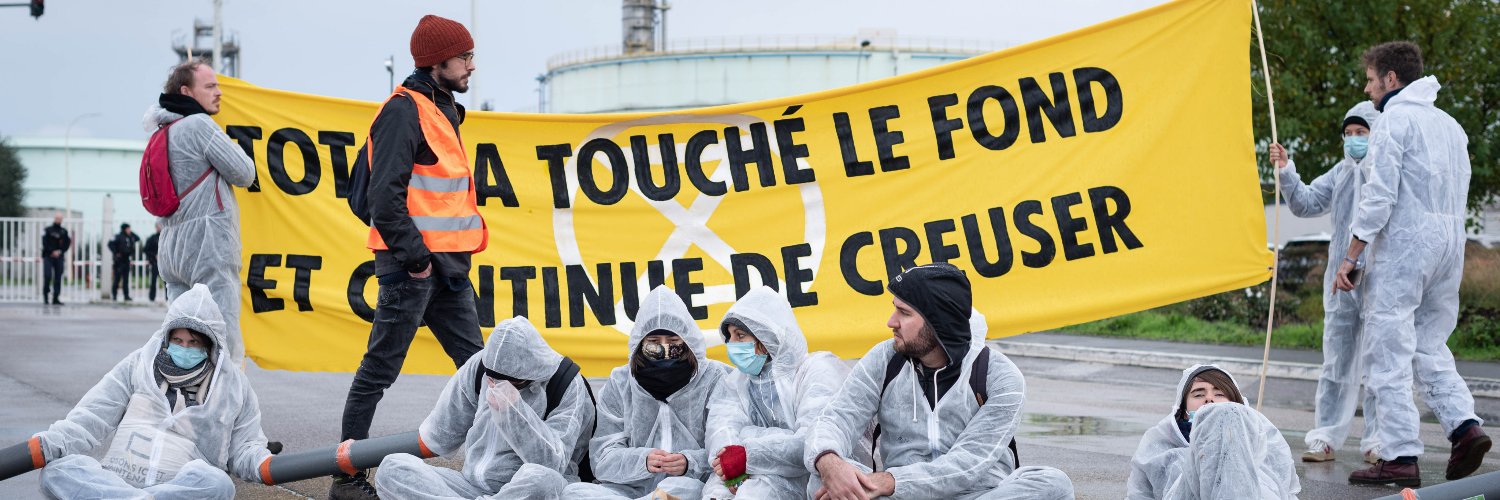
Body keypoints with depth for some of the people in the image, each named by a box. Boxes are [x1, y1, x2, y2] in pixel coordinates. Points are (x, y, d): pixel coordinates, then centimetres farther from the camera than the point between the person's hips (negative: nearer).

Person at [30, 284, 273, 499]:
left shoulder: (233, 384, 14)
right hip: (116, 480, 2)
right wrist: (45, 445, -6)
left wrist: (267, 466, -9)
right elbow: (91, 417, 10)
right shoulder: (139, 365, 15)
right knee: (56, 470, -27)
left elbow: (244, 448, 15)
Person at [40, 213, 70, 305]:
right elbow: (45, 243, -4)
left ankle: (55, 298, 1)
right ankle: (45, 295, 2)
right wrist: (52, 252, -14)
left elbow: (67, 244, 7)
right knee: (48, 275, -15)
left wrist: (60, 251, -8)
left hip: (59, 257, 3)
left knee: (58, 278, -2)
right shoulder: (47, 230, 4)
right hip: (48, 256, -3)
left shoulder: (64, 231, 11)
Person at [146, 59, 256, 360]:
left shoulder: (161, 132, 19)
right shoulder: (200, 125, -7)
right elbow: (244, 174, -5)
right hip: (208, 245, -9)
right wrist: (233, 149, 13)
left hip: (172, 249, 9)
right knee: (225, 345, -13)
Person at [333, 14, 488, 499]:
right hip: (412, 264, -9)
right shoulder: (404, 112, -13)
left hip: (447, 264, 9)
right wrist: (414, 257, -18)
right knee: (380, 368, -3)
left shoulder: (442, 110, 17)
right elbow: (385, 196, -21)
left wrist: (456, 254, 15)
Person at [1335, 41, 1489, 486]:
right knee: (1430, 345, 15)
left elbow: (1379, 195, -14)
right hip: (1450, 243, 8)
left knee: (1390, 352, -4)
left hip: (1403, 244, -8)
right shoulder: (1450, 124, 18)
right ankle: (1464, 424, -4)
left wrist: (1350, 257, -11)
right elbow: (1459, 195, 17)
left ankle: (1400, 457, -7)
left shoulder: (1394, 120, -7)